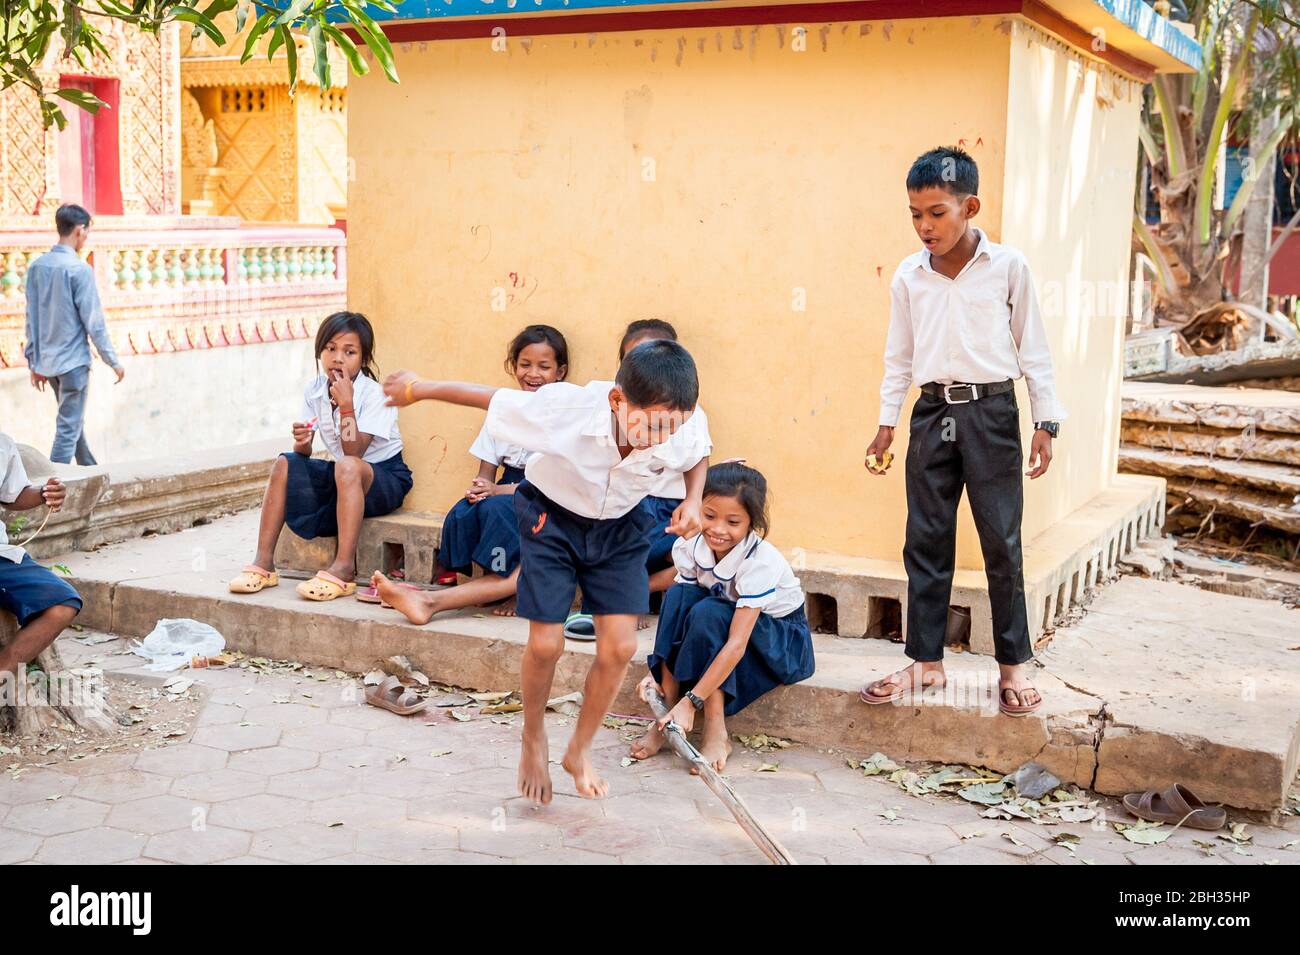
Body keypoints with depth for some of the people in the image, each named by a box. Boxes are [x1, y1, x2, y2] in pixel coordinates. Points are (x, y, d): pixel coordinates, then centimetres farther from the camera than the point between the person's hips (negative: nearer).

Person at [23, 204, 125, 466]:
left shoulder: (36, 267, 4)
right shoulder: (79, 269, -16)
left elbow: (31, 318, 8)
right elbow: (93, 321, -15)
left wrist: (34, 362, 16)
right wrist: (113, 361, -6)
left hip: (46, 361, 7)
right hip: (73, 360, -7)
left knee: (74, 421, 22)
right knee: (68, 429, -1)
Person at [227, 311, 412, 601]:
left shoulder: (375, 394, -17)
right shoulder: (314, 390, 0)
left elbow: (353, 454, -25)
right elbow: (304, 455, -1)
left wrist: (346, 404, -32)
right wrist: (302, 441, -25)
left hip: (385, 477, -6)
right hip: (342, 478, 6)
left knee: (347, 467, -37)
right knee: (285, 464, -13)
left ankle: (344, 568, -38)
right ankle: (264, 562, -14)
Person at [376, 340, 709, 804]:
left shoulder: (678, 440, -28)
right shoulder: (567, 409, -38)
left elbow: (698, 457, 0)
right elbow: (491, 398, -22)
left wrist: (692, 500, -20)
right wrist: (417, 389, -9)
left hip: (619, 526, 3)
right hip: (552, 516, -2)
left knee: (619, 647, -6)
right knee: (545, 644, -5)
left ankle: (579, 750, 18)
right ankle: (533, 743, 24)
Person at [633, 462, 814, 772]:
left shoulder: (761, 561, -31)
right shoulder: (689, 547, -16)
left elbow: (737, 644, -36)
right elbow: (677, 613, -13)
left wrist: (691, 701, -39)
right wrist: (659, 673, -26)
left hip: (783, 639, -5)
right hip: (716, 631, 5)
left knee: (709, 613, -33)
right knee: (678, 596, -24)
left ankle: (716, 734, -29)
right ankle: (666, 717, -22)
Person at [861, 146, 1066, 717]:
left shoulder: (1008, 267, -3)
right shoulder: (909, 275, 5)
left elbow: (1033, 347, 2)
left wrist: (1045, 422, -1)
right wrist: (886, 424, 11)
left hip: (991, 412, -3)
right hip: (933, 413, 3)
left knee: (1002, 540, 0)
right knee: (925, 540, 5)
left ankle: (1013, 664, 13)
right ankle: (925, 662, 15)